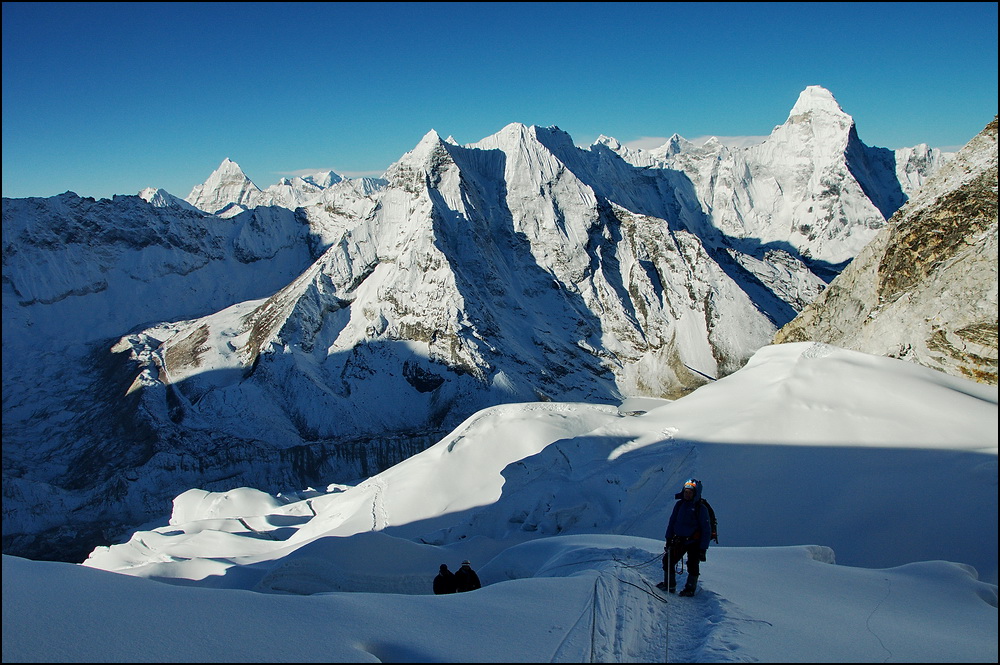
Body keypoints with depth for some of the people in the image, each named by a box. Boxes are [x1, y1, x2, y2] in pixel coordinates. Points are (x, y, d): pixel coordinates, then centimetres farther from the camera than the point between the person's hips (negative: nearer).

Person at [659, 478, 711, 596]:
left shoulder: (701, 508, -9)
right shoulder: (679, 504, 4)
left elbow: (706, 530, -8)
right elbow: (672, 522, 12)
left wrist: (703, 549, -11)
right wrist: (669, 539, 7)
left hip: (694, 542, -5)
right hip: (679, 540, 5)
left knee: (692, 564, -12)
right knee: (668, 559, 2)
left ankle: (691, 588, 5)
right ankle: (669, 584, 18)